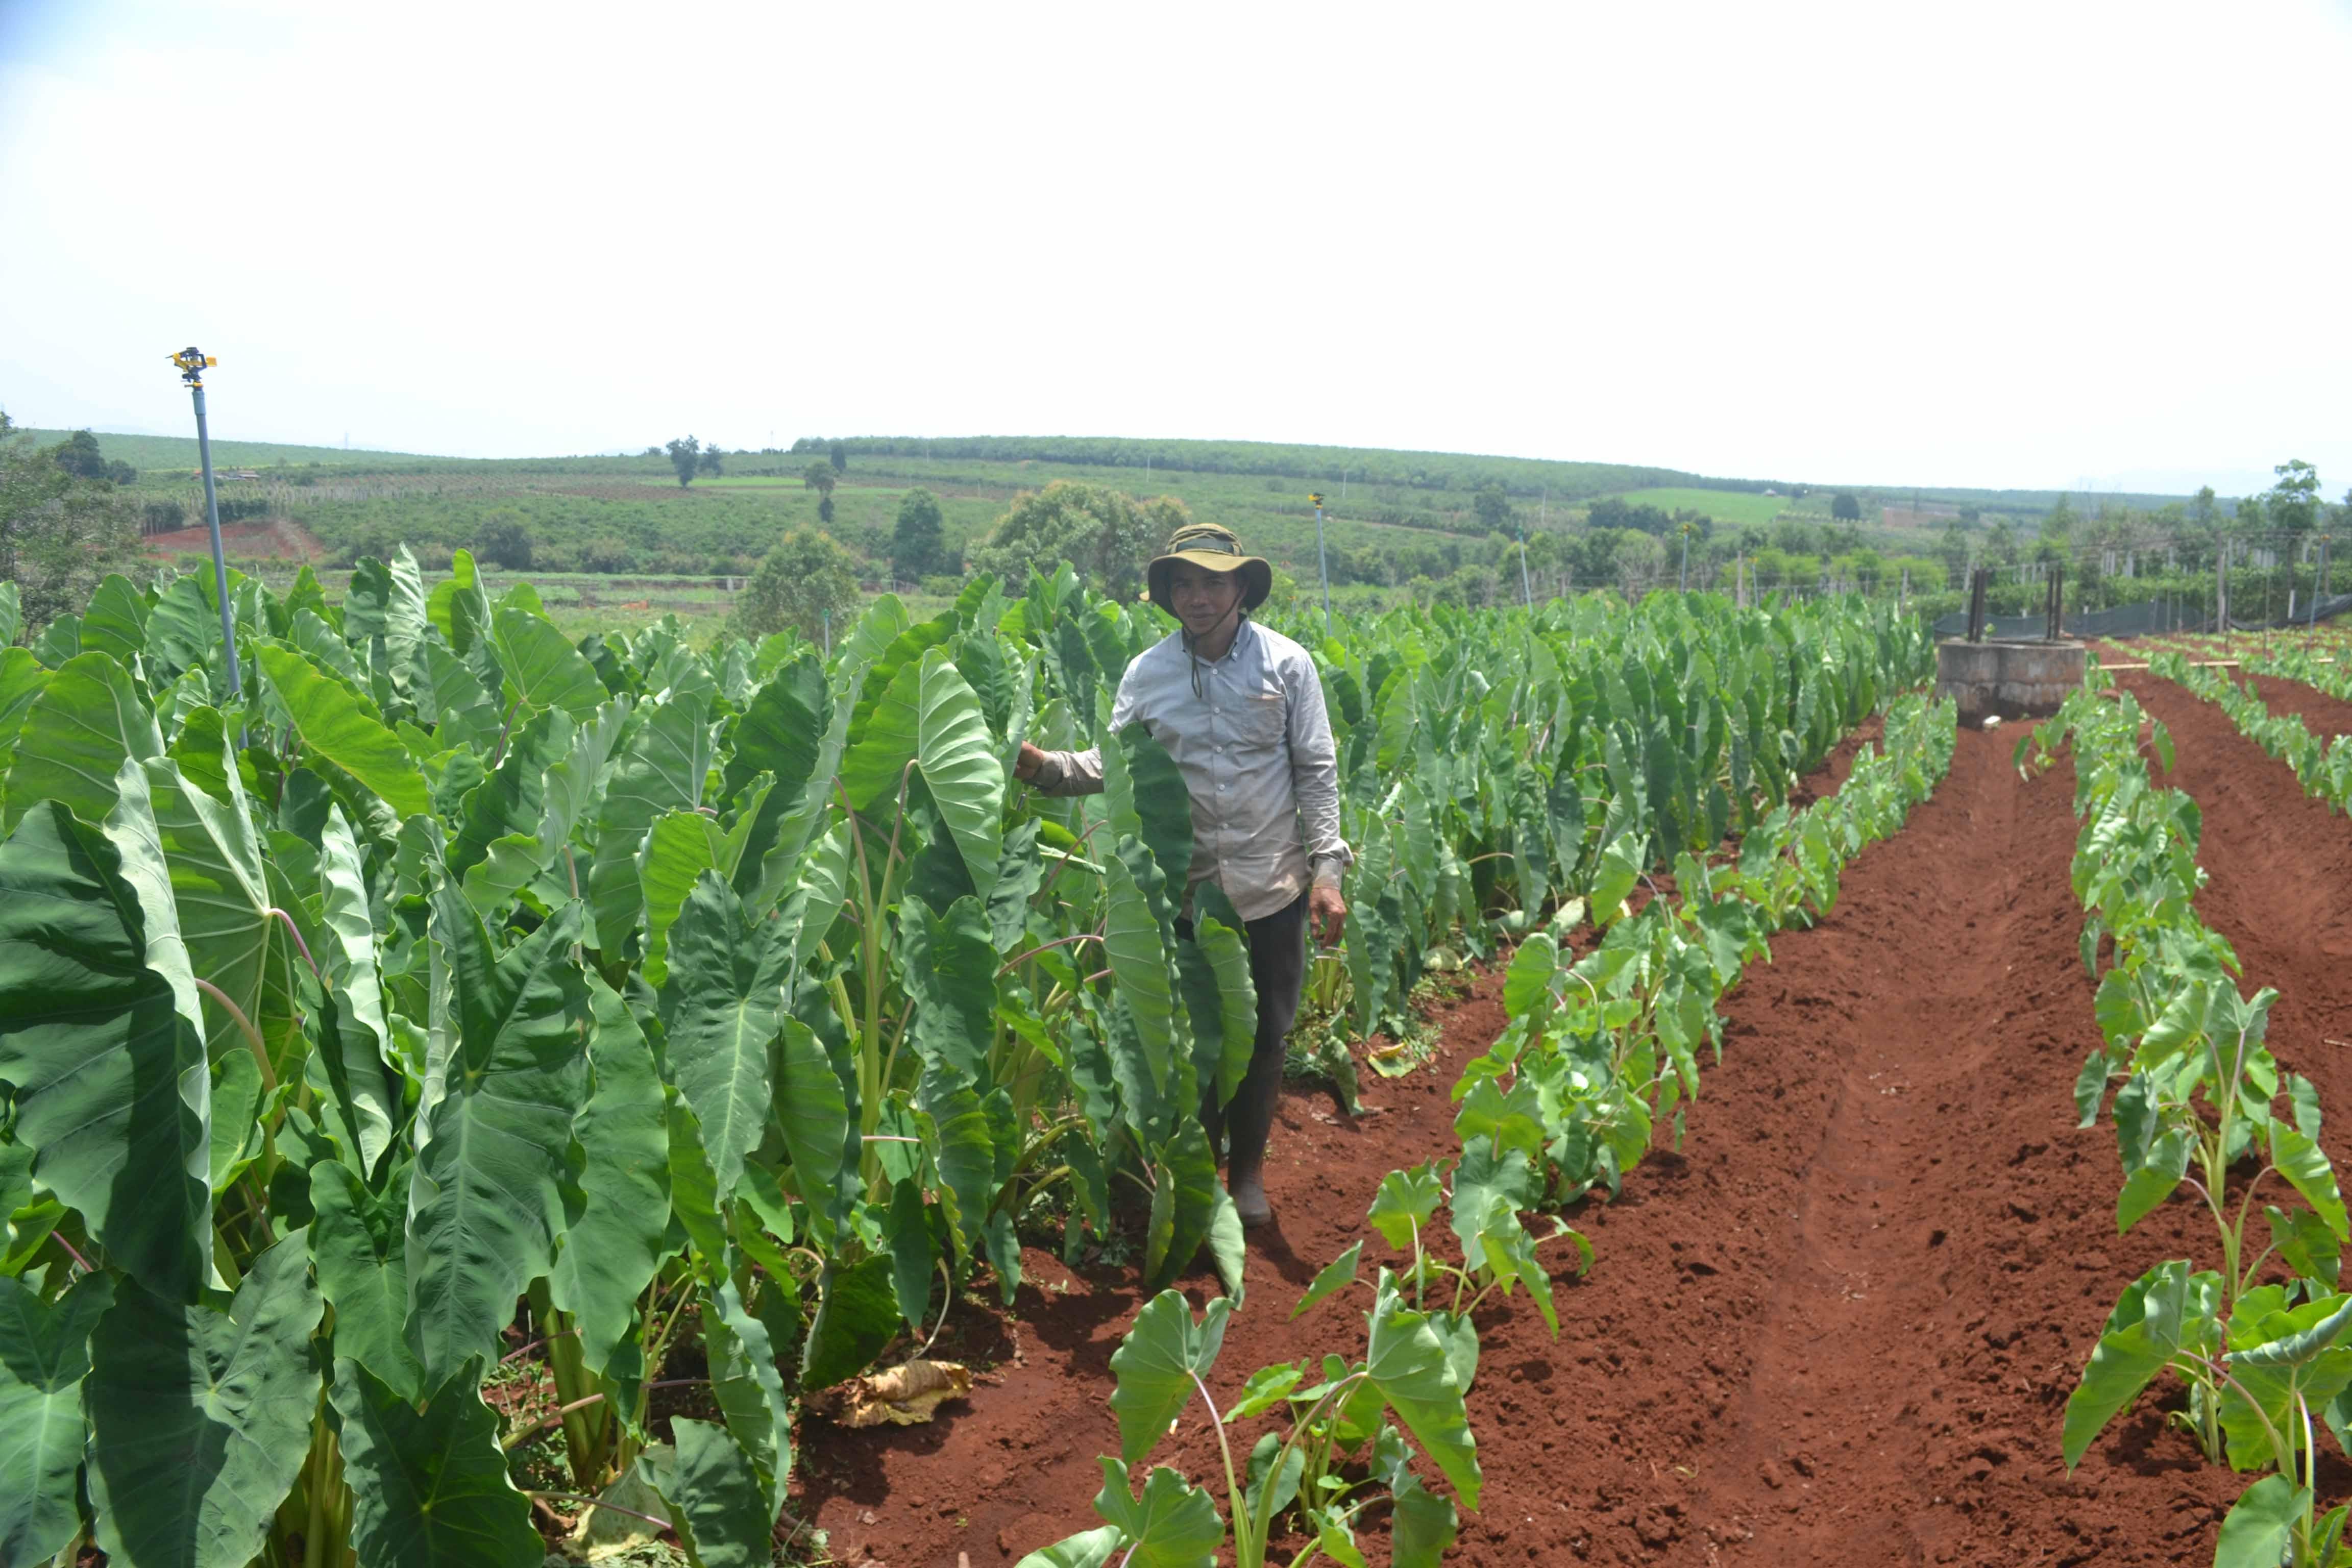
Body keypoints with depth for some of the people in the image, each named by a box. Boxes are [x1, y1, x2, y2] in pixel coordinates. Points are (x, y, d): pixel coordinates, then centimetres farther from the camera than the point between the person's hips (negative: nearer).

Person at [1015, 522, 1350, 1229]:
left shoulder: (1287, 663, -3)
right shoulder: (1146, 674, 0)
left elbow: (1316, 772, -2)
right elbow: (1111, 764, 4)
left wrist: (1327, 869, -8)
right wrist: (1045, 766, -15)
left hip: (1272, 886, 0)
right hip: (1182, 889, 1)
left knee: (1264, 1037, 11)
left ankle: (1249, 1171, 33)